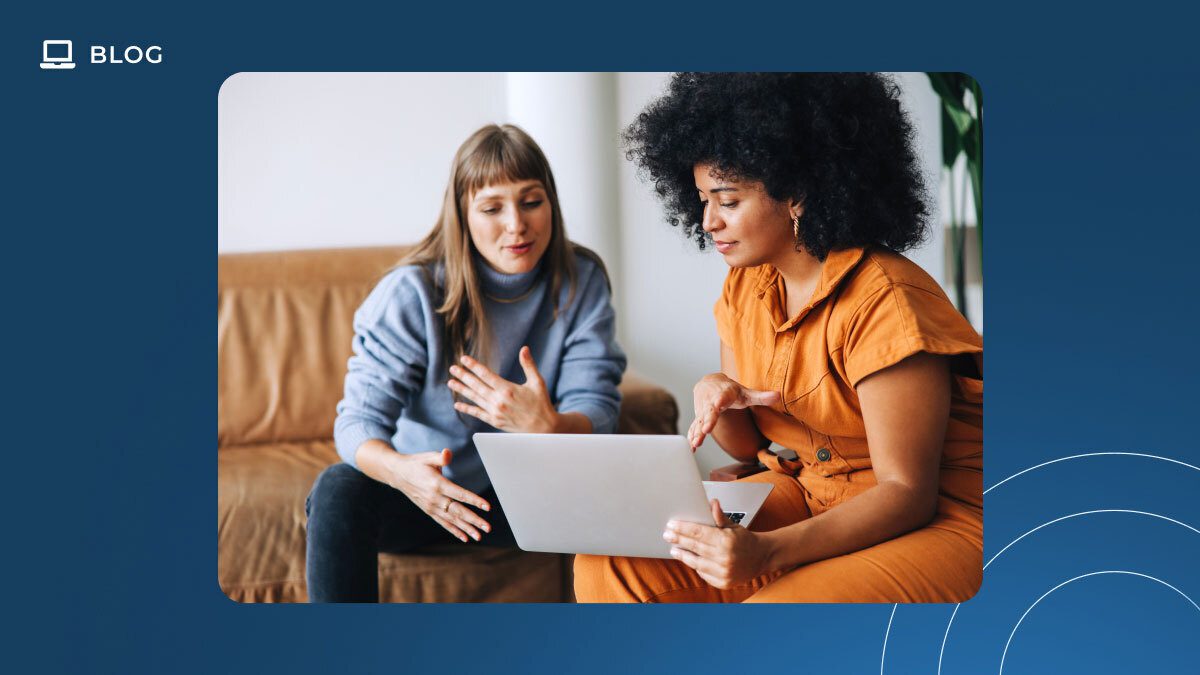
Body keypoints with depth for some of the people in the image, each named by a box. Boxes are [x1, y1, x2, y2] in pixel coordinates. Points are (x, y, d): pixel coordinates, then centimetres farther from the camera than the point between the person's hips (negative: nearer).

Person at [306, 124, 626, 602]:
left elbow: (596, 414, -13)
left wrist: (547, 427, -39)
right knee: (338, 490, -31)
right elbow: (359, 420, -19)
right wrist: (402, 470, -44)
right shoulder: (412, 292, -14)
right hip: (423, 488, -1)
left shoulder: (581, 282, -8)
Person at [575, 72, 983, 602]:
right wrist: (717, 398, -13)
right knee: (607, 565, -12)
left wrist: (765, 551, -34)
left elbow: (907, 493, -20)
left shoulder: (882, 301, -20)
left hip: (932, 522, -7)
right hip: (804, 495, 7)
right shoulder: (744, 286, 4)